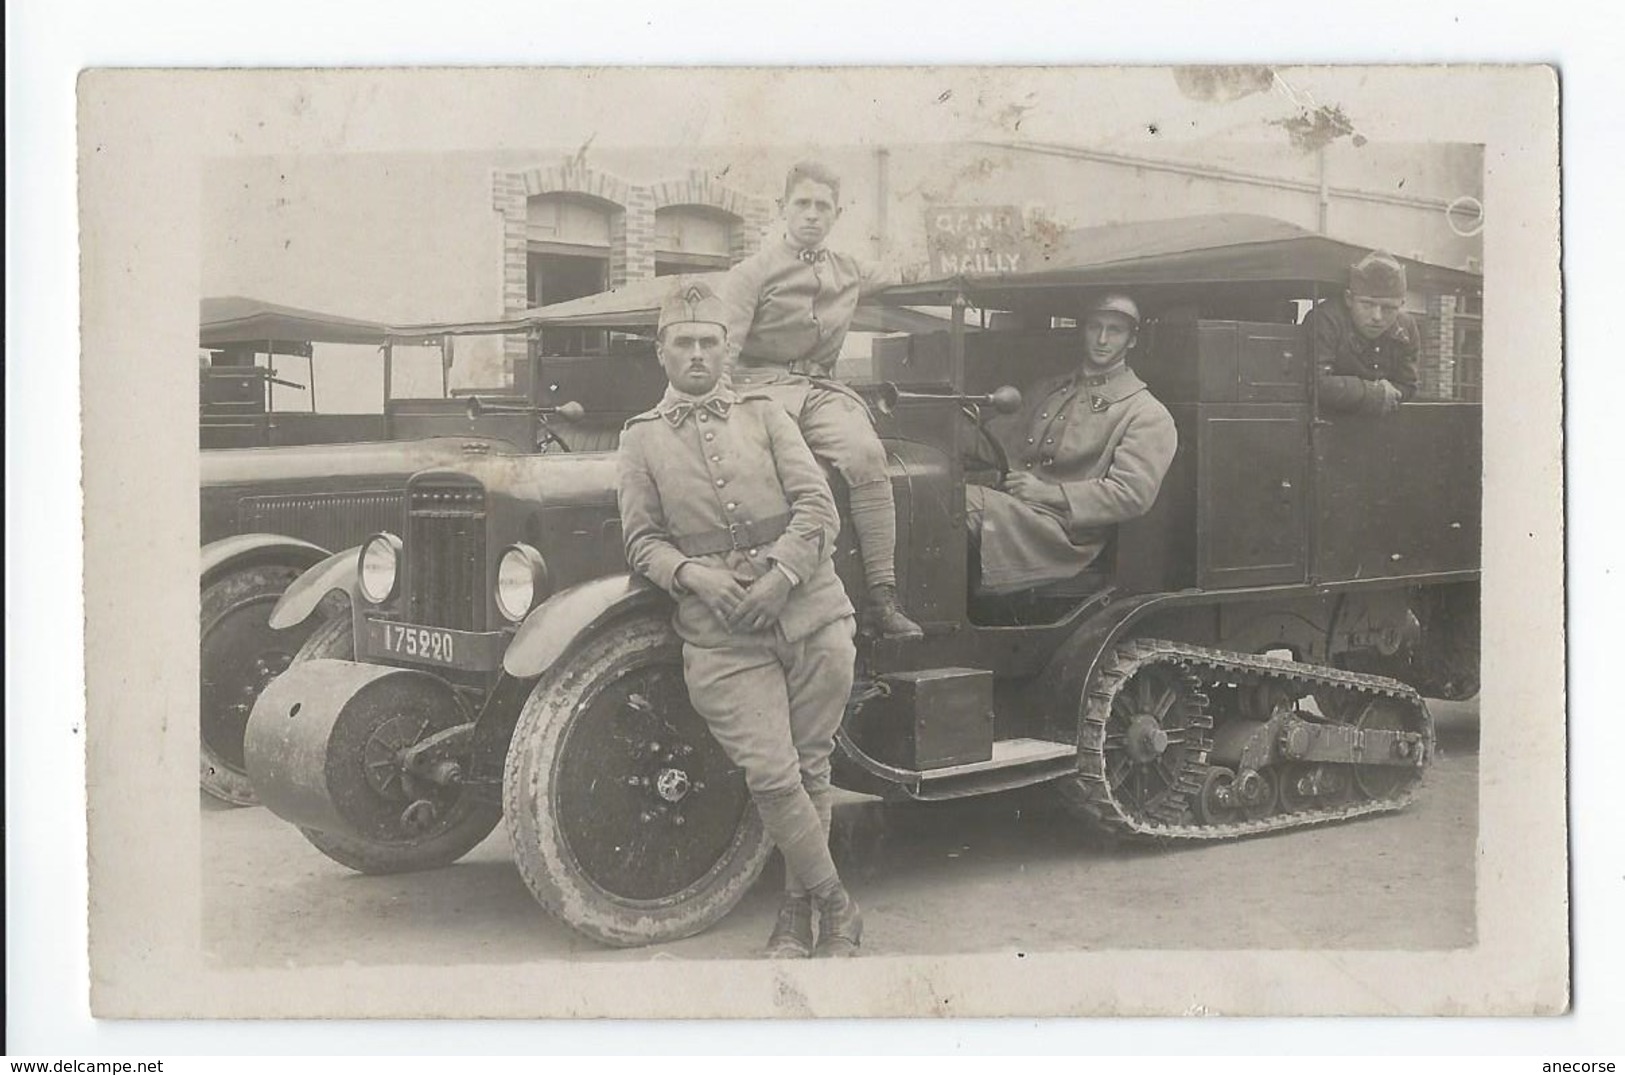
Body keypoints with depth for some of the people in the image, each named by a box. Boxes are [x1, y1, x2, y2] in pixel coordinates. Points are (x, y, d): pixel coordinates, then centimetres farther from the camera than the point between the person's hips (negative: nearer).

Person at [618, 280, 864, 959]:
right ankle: (835, 908, 8)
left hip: (811, 615, 1)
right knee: (772, 777, -10)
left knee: (808, 770, 6)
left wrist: (779, 576, -11)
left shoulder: (763, 413, 12)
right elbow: (642, 541, 7)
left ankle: (797, 910, 22)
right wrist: (692, 574, -12)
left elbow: (818, 509, 3)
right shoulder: (641, 437, 12)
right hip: (719, 635, -1)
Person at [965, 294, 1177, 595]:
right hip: (1007, 508, 6)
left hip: (1064, 533, -6)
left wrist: (1045, 492, -9)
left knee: (966, 501, -33)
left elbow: (1132, 496, -6)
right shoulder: (1047, 390, 28)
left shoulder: (1148, 416, 6)